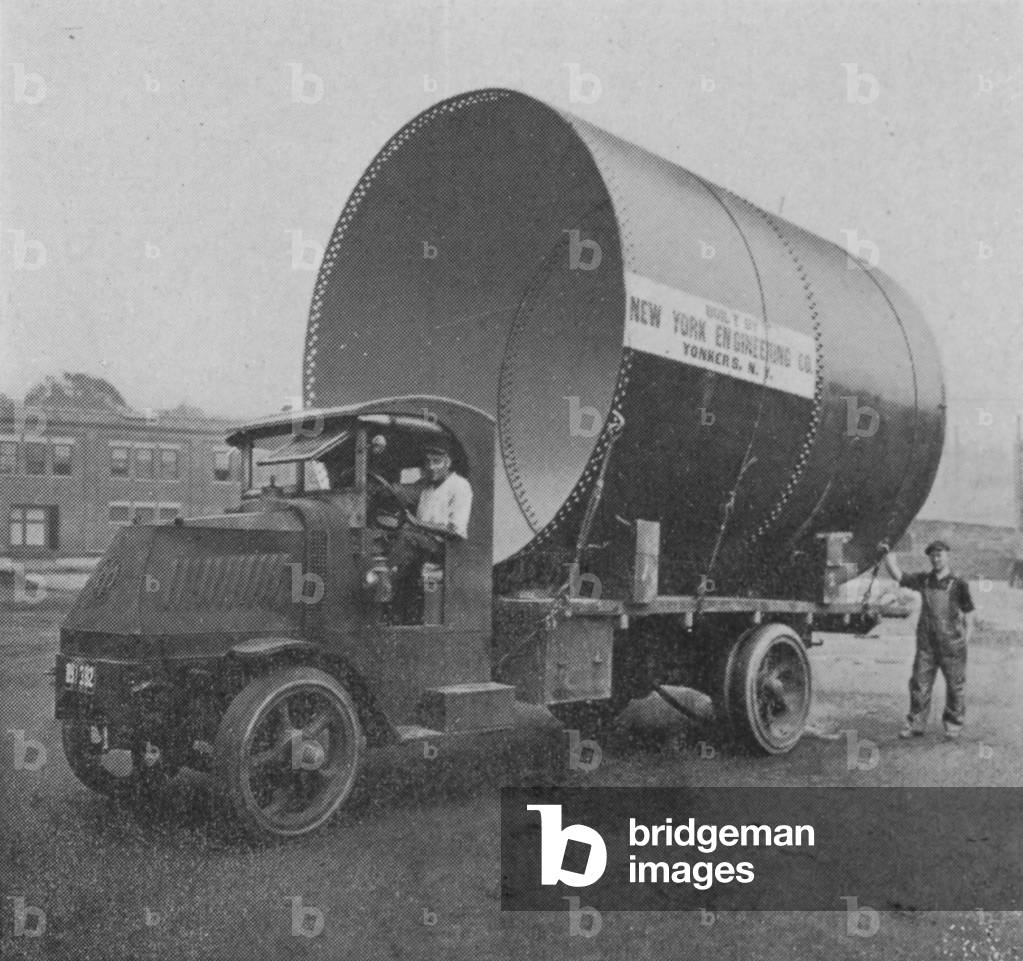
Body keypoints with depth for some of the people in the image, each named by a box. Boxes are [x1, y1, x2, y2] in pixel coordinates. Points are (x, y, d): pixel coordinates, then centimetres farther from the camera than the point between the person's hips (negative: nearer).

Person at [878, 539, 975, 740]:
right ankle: (916, 724, 13)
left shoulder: (958, 584, -4)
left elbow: (968, 614, 0)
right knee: (919, 684, 4)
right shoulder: (924, 580, 6)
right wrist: (887, 554, -11)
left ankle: (953, 725, 21)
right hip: (926, 643, 3)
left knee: (955, 686, 7)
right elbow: (898, 576, 1)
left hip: (952, 644, -3)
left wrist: (966, 641, -5)